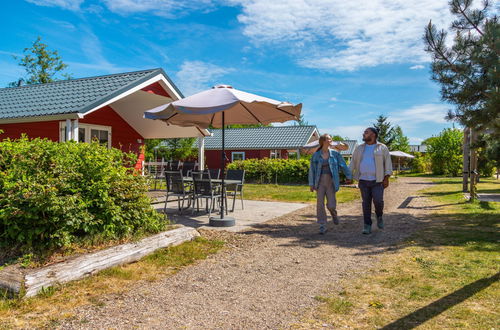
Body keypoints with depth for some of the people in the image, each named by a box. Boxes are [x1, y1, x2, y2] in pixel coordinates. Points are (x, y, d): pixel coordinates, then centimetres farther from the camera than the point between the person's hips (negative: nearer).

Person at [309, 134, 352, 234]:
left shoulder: (335, 154, 2)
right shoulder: (315, 155, 0)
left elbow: (343, 165, 2)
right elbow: (312, 170, 1)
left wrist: (349, 177, -4)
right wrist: (311, 184, -3)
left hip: (331, 182, 0)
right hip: (320, 182, 0)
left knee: (331, 205, -4)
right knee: (320, 204, -4)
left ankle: (333, 213, 33)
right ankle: (322, 227, 7)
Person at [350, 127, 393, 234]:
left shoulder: (382, 148, 1)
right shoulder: (359, 148, 9)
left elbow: (388, 163, -1)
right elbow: (353, 163, 11)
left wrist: (386, 178, -10)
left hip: (377, 181, -2)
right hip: (363, 180, 2)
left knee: (378, 201, -14)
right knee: (366, 203, 1)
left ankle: (379, 216, 17)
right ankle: (367, 225, 8)